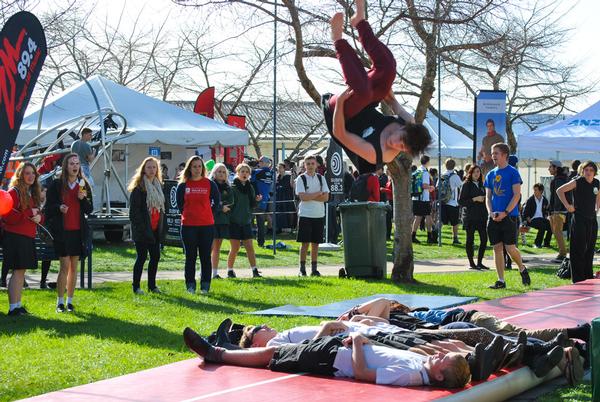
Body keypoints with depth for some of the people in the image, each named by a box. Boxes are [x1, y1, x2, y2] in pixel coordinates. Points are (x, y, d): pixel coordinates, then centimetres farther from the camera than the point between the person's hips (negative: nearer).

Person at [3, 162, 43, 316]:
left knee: (21, 271, 11)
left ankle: (17, 304, 18)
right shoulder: (14, 192, -9)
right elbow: (7, 215, -18)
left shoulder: (33, 193, 17)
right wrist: (29, 213, -16)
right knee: (17, 270, -10)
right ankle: (13, 307, -8)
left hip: (28, 238, 8)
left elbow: (39, 213, 22)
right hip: (15, 237, -8)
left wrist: (39, 217, -2)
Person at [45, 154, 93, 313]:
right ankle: (60, 302, 0)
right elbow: (47, 207, 2)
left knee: (74, 267, 5)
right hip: (62, 231, -3)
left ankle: (70, 301, 13)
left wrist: (83, 199, -9)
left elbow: (89, 210, 9)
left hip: (78, 231, 3)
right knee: (65, 266, -8)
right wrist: (58, 207, -18)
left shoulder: (84, 185, 9)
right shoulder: (56, 184, 0)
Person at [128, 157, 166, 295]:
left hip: (155, 230, 7)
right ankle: (136, 287, 5)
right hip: (142, 230, -7)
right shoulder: (138, 188, -9)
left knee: (156, 256, 8)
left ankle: (152, 285, 18)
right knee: (142, 257, -3)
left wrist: (163, 228, 12)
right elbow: (134, 210, -13)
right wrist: (141, 228, -18)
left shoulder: (158, 186, 14)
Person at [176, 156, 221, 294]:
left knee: (205, 256, 4)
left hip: (207, 225, 0)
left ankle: (205, 286, 11)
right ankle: (190, 285, 12)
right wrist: (186, 214, 7)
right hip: (188, 226, 0)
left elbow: (217, 201, 11)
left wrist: (209, 214, 6)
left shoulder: (209, 184, 1)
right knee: (190, 257, 5)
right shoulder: (183, 185, 2)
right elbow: (180, 203, 13)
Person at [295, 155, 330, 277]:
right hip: (305, 214, -3)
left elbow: (326, 197, -1)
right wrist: (318, 194, -6)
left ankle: (314, 269, 12)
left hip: (319, 215, 3)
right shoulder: (301, 179, -2)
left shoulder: (321, 178, 9)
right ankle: (302, 269, 3)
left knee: (316, 243, 6)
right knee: (305, 243, -3)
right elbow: (302, 197, -15)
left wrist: (310, 196, -10)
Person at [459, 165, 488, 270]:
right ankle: (471, 263, 9)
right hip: (470, 217, -6)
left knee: (484, 239, 0)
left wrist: (484, 199, 4)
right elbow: (461, 201, -8)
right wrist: (474, 199, -15)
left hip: (482, 216, 6)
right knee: (470, 239, 0)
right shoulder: (466, 185, -2)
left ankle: (479, 262, 11)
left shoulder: (481, 185, 16)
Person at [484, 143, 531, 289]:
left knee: (510, 248, -7)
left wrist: (505, 213, -16)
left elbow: (516, 195, -9)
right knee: (497, 248, 4)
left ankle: (522, 269, 21)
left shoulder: (513, 172, -3)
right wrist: (491, 212, -4)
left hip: (509, 216, -5)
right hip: (494, 217, 5)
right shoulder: (490, 175, 13)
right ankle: (501, 281, 9)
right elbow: (488, 197, 13)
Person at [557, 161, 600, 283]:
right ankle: (578, 279, -1)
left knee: (590, 249, 11)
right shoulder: (577, 182, -9)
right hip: (579, 219, -6)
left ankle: (589, 277, 22)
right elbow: (560, 190, -9)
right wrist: (567, 205, -13)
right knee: (579, 250, -5)